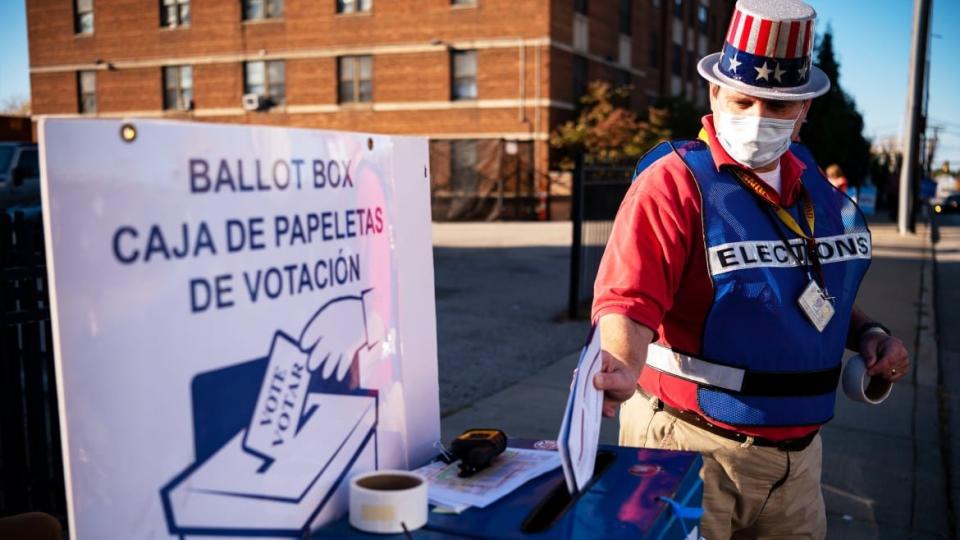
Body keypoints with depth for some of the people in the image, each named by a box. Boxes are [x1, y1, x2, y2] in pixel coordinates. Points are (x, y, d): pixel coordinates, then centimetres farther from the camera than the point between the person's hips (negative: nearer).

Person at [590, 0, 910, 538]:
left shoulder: (813, 184, 6)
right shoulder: (676, 182, -16)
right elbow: (629, 301, -27)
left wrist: (867, 332, 5)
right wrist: (623, 367, -46)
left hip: (797, 450, 7)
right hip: (693, 448, -7)